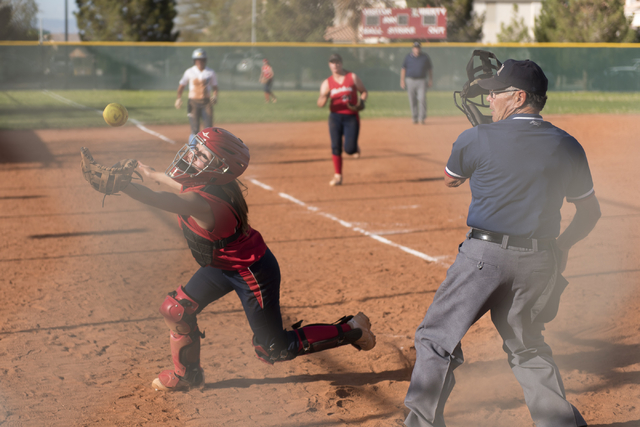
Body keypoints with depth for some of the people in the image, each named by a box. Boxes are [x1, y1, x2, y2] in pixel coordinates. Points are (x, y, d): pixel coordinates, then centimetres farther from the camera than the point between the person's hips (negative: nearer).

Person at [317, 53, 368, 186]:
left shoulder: (353, 77, 2)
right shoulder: (327, 83, 3)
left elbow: (364, 92, 9)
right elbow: (320, 104, -5)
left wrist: (361, 102, -12)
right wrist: (324, 97, -28)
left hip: (351, 117, -1)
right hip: (335, 117, 2)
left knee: (349, 149, -10)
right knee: (336, 147, -5)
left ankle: (355, 147, 29)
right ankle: (338, 176, 5)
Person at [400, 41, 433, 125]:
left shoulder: (425, 57, 5)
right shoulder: (408, 57, 4)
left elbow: (430, 69, 12)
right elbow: (403, 69, 7)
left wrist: (430, 80, 8)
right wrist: (402, 80, 0)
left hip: (421, 81, -1)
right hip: (410, 80, 1)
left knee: (422, 99, -13)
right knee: (412, 101, 3)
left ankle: (422, 118, -10)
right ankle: (415, 118, 11)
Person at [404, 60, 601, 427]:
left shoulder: (477, 139, -5)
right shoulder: (567, 147, 6)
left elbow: (451, 180, 16)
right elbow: (590, 213, 14)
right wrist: (561, 246, 25)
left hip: (486, 256, -5)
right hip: (541, 262, 5)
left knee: (438, 338, 5)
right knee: (527, 346, 22)